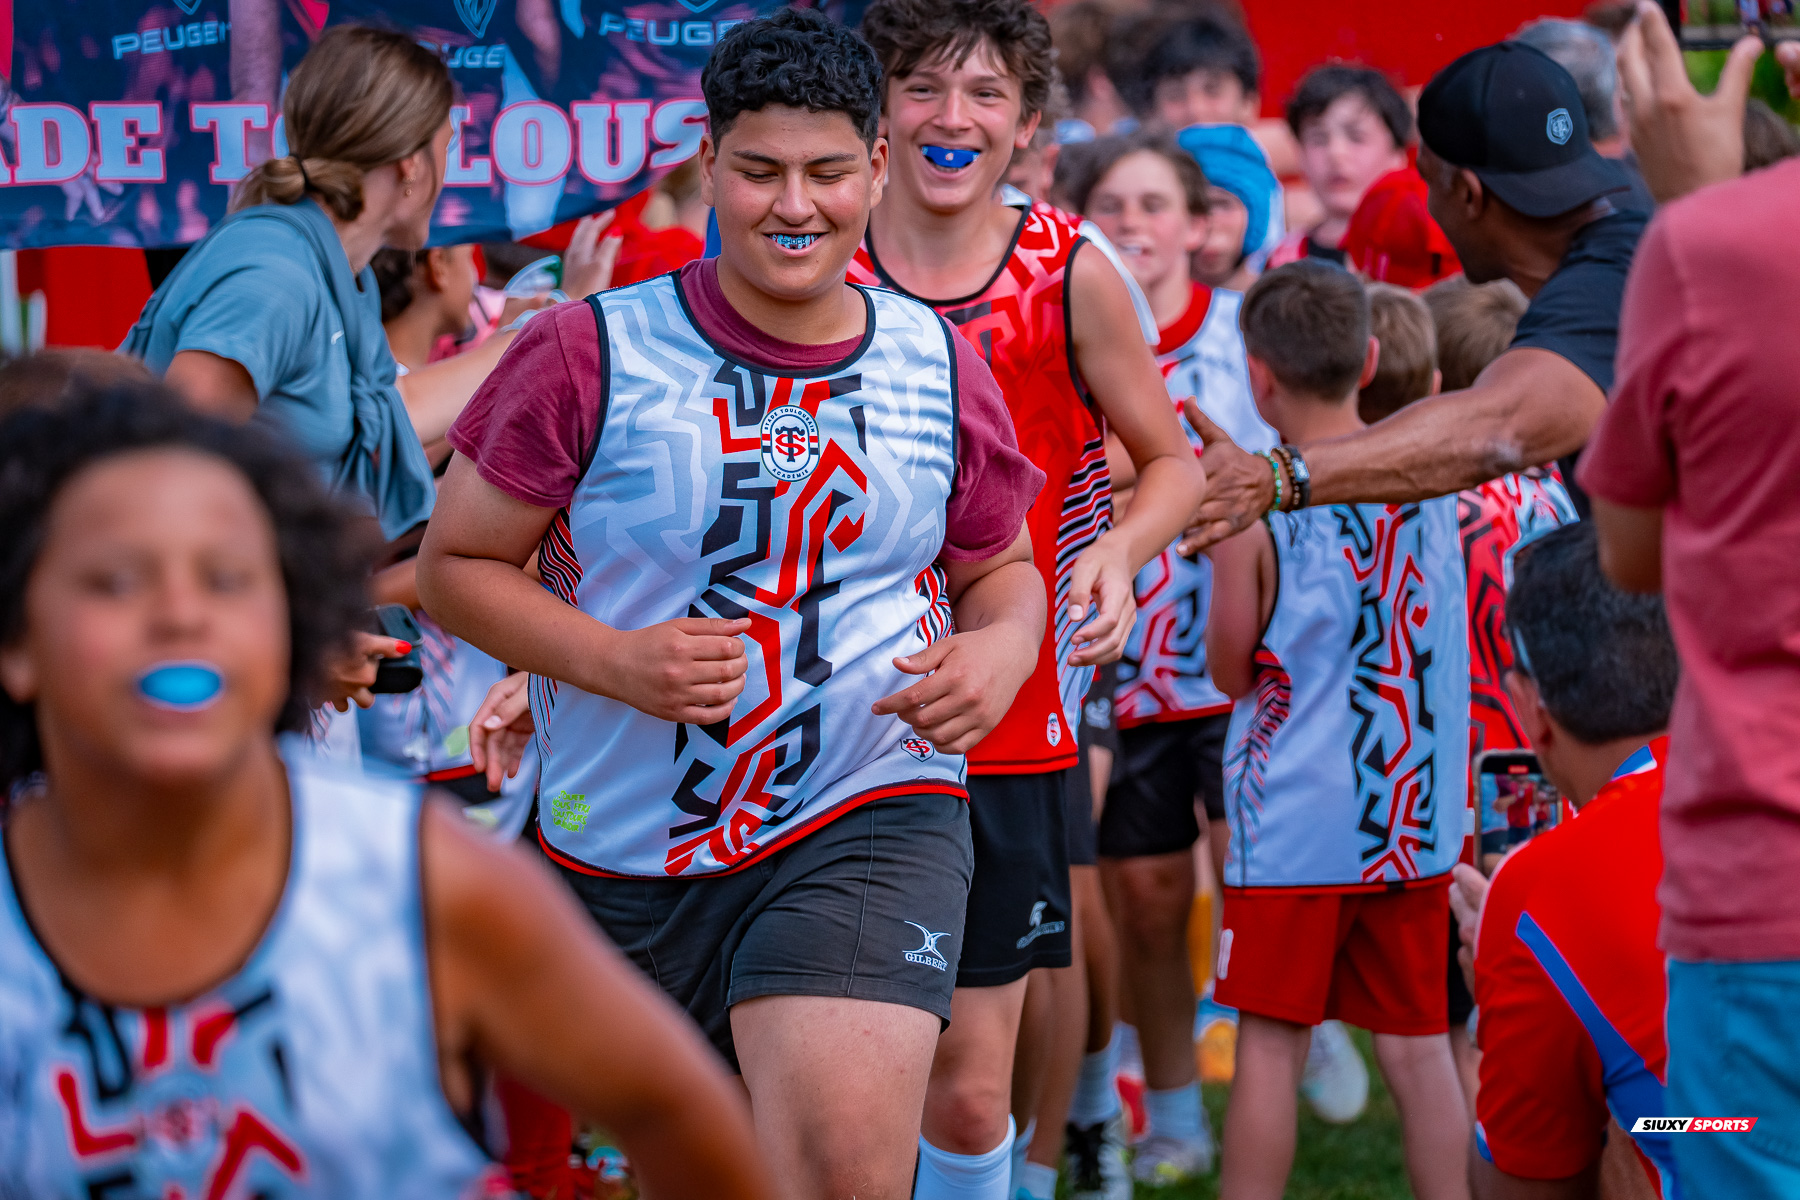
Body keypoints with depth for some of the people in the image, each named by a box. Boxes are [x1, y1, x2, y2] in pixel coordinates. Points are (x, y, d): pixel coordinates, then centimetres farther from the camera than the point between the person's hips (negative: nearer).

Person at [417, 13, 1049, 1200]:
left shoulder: (941, 368, 4)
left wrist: (1005, 647, -6)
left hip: (865, 828, 0)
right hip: (618, 852, 1)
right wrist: (613, 661, -18)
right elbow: (456, 564, -1)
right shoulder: (592, 353, -6)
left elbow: (1001, 568, 18)